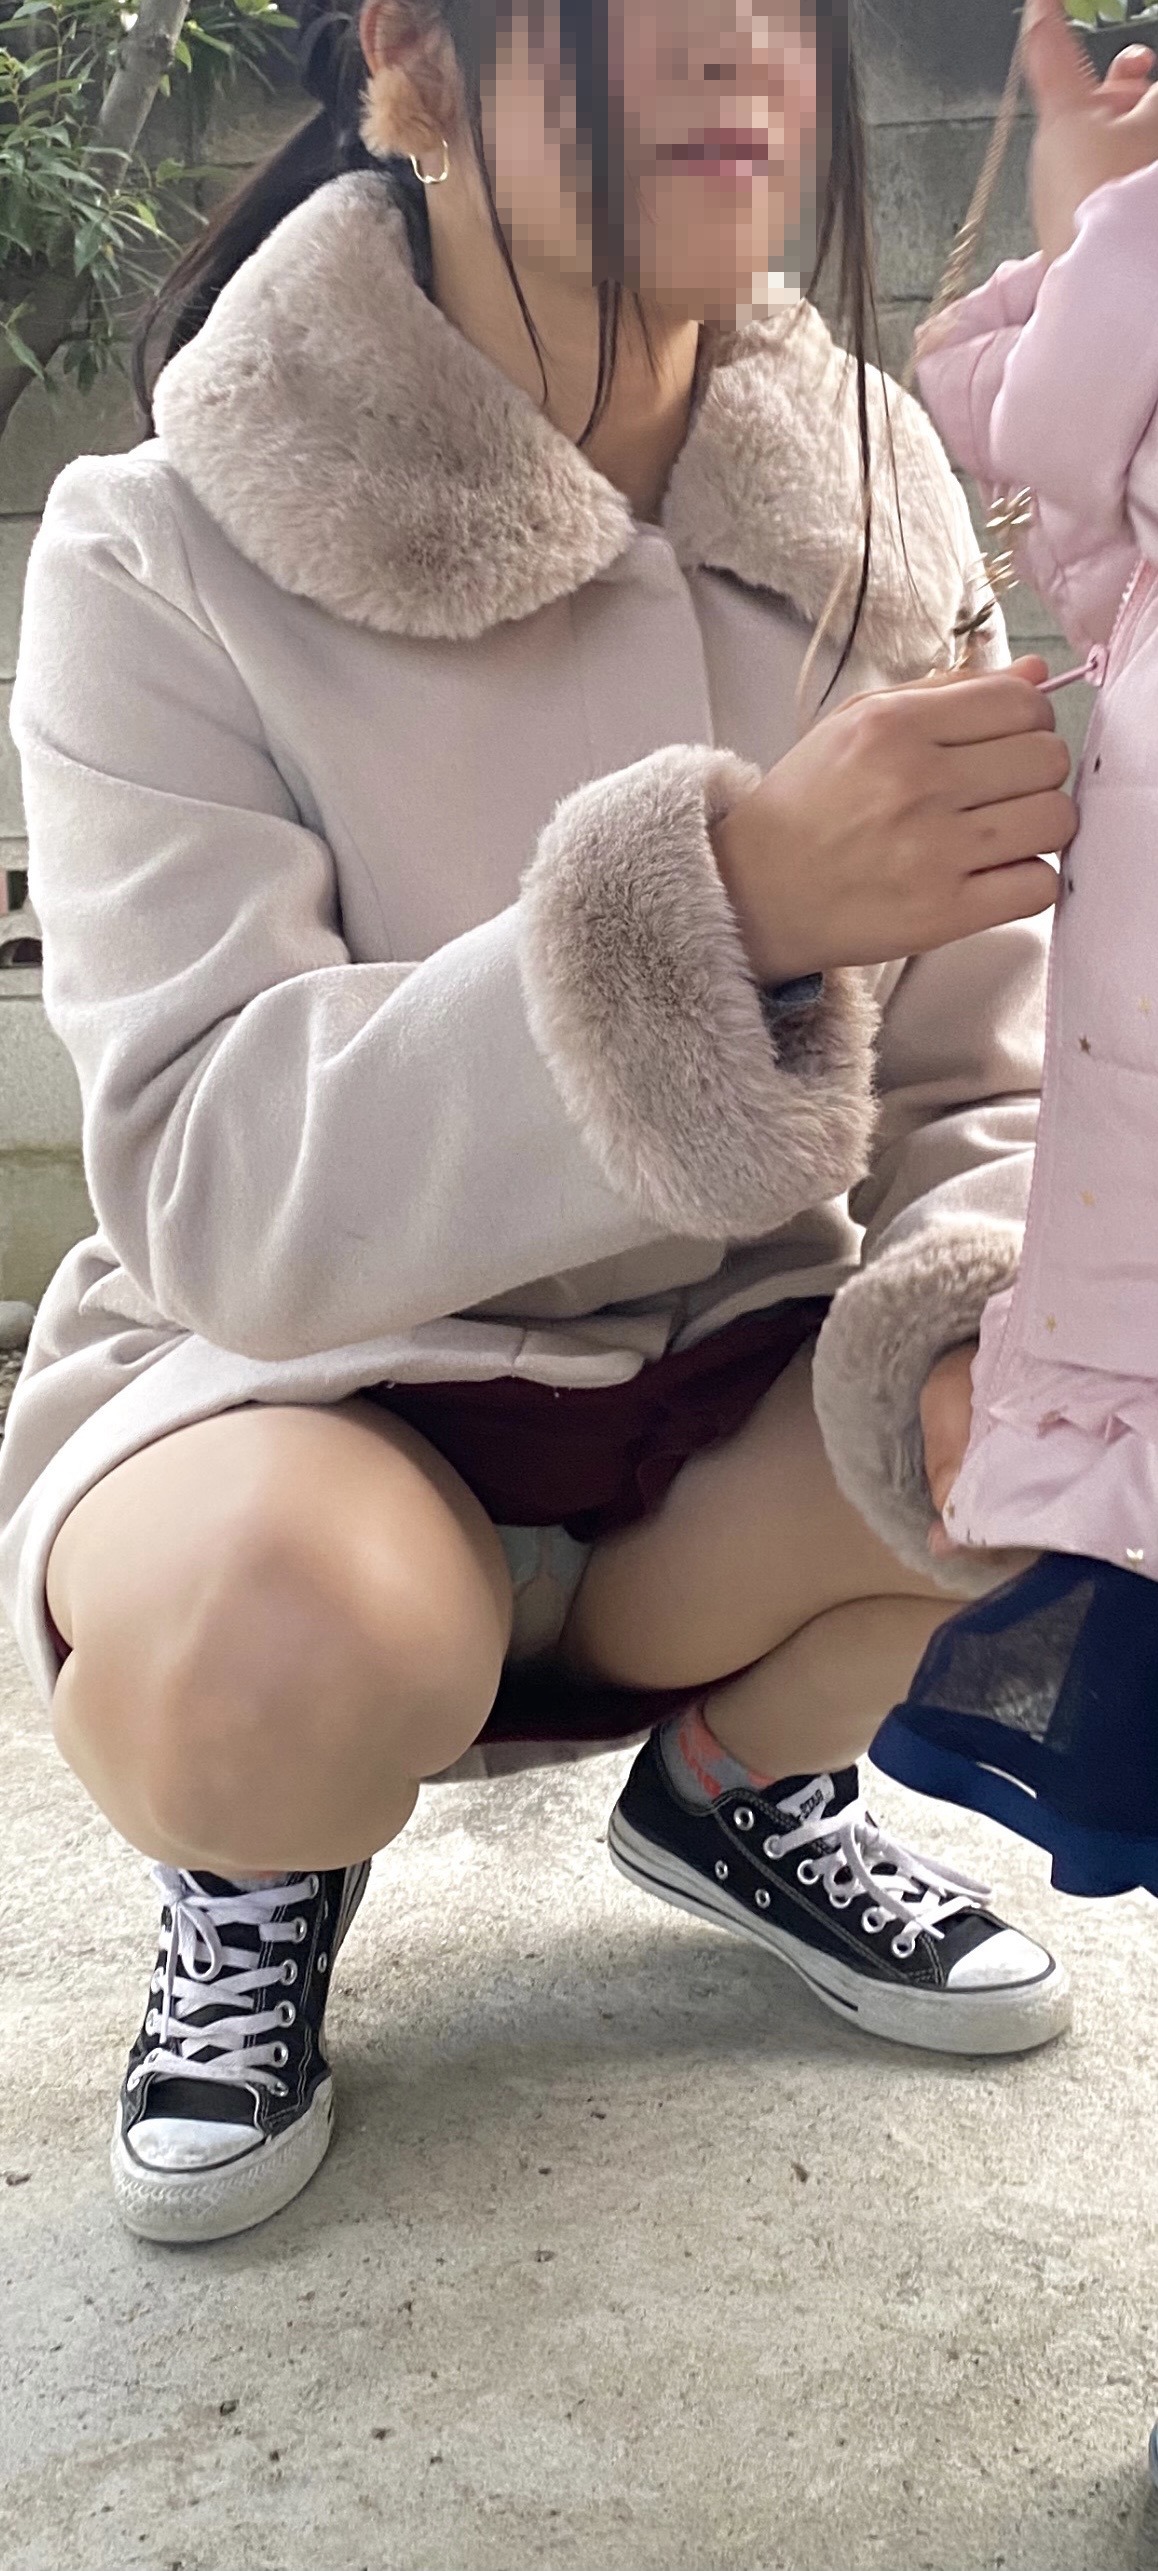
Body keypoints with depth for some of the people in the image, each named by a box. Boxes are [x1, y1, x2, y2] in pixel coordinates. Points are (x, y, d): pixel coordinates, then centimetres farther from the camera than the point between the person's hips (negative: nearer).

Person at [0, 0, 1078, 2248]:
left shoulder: (874, 528, -3)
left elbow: (977, 1098, -1)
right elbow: (212, 1184, -25)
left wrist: (990, 1332, -25)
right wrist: (722, 901, -39)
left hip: (736, 1388, 5)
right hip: (307, 1376, -4)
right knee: (274, 1651, -37)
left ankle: (739, 1776, 9)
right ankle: (262, 1861, 3)